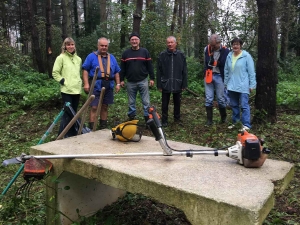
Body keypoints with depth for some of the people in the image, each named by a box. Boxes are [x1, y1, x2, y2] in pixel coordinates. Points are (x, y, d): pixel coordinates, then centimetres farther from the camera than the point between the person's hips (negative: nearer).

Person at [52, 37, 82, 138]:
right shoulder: (61, 58, -2)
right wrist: (63, 82, -11)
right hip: (66, 90, -5)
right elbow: (55, 73, -4)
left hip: (77, 90, 5)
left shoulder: (78, 59, 14)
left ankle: (73, 133, 22)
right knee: (68, 112, -7)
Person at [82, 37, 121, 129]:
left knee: (105, 107, 12)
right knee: (94, 107, -6)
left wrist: (118, 84, 10)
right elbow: (85, 70, -4)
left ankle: (103, 127, 22)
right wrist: (86, 84, -13)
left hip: (108, 86, 4)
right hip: (96, 86, -4)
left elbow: (116, 72, 17)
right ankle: (92, 128, -1)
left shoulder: (112, 58, 15)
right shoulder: (91, 56, 1)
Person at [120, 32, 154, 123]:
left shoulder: (145, 52, 3)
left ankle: (148, 118, 10)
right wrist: (121, 80, 4)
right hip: (130, 82, 2)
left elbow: (150, 66, 2)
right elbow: (122, 68, 8)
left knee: (146, 102, 1)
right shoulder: (125, 53, 6)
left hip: (143, 81, -1)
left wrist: (152, 78, -1)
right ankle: (131, 118, 22)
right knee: (131, 102, 10)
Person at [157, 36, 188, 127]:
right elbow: (159, 71, -1)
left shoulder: (181, 55, 1)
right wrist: (159, 85, -3)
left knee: (177, 103, 13)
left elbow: (184, 71, 3)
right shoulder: (162, 55, -2)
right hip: (165, 84, -1)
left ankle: (177, 119, 29)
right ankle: (164, 121, 19)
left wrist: (184, 84, 0)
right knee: (165, 104, 7)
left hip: (177, 84, 1)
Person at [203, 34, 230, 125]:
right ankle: (209, 119, 13)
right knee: (208, 99, 4)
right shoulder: (207, 49, 1)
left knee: (221, 99, 6)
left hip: (219, 76, -2)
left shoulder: (225, 51, -8)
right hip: (208, 76, 3)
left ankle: (223, 117, 26)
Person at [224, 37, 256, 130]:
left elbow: (251, 71, -6)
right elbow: (226, 71, 15)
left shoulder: (246, 56, -6)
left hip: (243, 86, -5)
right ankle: (235, 122, 27)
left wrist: (252, 85, -8)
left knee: (244, 105, -6)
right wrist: (226, 83, 15)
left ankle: (246, 125, -1)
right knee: (234, 105, 14)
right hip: (232, 86, 6)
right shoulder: (229, 56, 8)